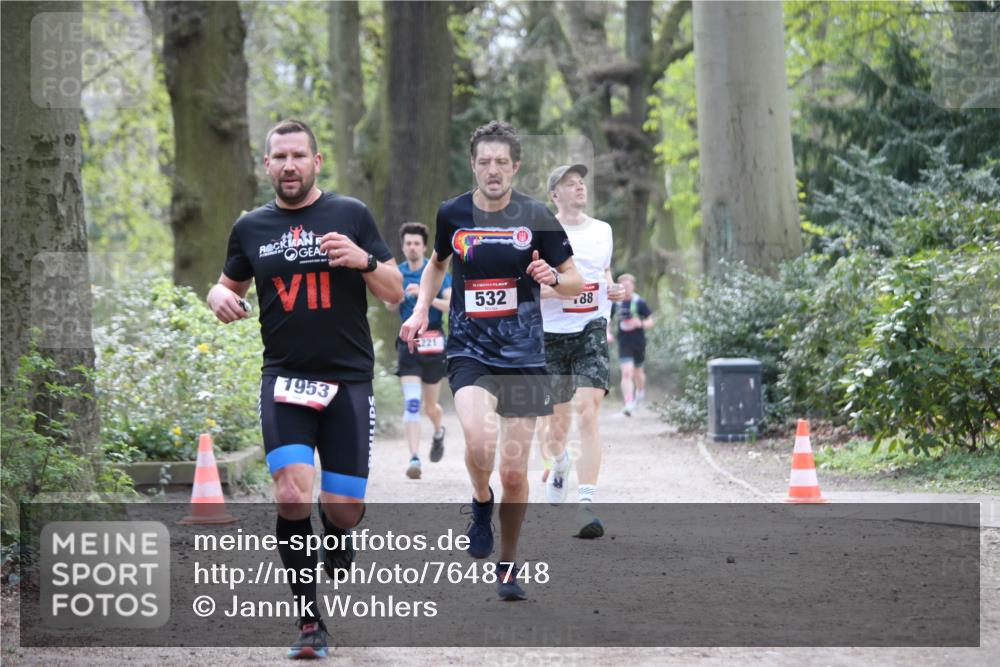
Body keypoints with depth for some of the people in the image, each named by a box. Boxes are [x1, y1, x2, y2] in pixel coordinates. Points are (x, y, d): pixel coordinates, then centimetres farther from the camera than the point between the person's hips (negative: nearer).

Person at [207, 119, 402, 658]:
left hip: (348, 380, -1)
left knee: (344, 508, -3)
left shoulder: (351, 215, 3)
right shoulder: (251, 227, 8)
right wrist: (220, 297, -2)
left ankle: (335, 542, 37)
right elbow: (228, 284, 22)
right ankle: (310, 621, -6)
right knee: (291, 494, -18)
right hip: (285, 378, 1)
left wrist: (365, 260, -16)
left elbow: (395, 292, 4)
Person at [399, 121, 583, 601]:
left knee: (514, 472, 3)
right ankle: (481, 504, 6)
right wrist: (420, 310, 8)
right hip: (469, 350, 0)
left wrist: (552, 277, -17)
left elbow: (576, 282, 5)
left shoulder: (536, 216, -2)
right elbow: (438, 262, 23)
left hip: (523, 356, 0)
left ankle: (508, 565, 23)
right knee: (479, 444, -27)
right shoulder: (452, 214, 2)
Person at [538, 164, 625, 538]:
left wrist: (612, 290, 6)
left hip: (591, 330, 1)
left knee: (588, 414, -17)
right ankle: (558, 464, 48)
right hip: (551, 335, -1)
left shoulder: (602, 231, 11)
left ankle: (586, 506, -23)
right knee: (557, 423, 9)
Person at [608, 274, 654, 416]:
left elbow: (650, 322, -2)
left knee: (637, 371, 17)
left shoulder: (640, 302, -6)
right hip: (624, 344, 0)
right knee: (627, 373, -13)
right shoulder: (616, 303, 1)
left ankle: (640, 392, 48)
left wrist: (641, 323, -23)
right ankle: (629, 404, -19)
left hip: (638, 343, 0)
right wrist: (608, 333, -4)